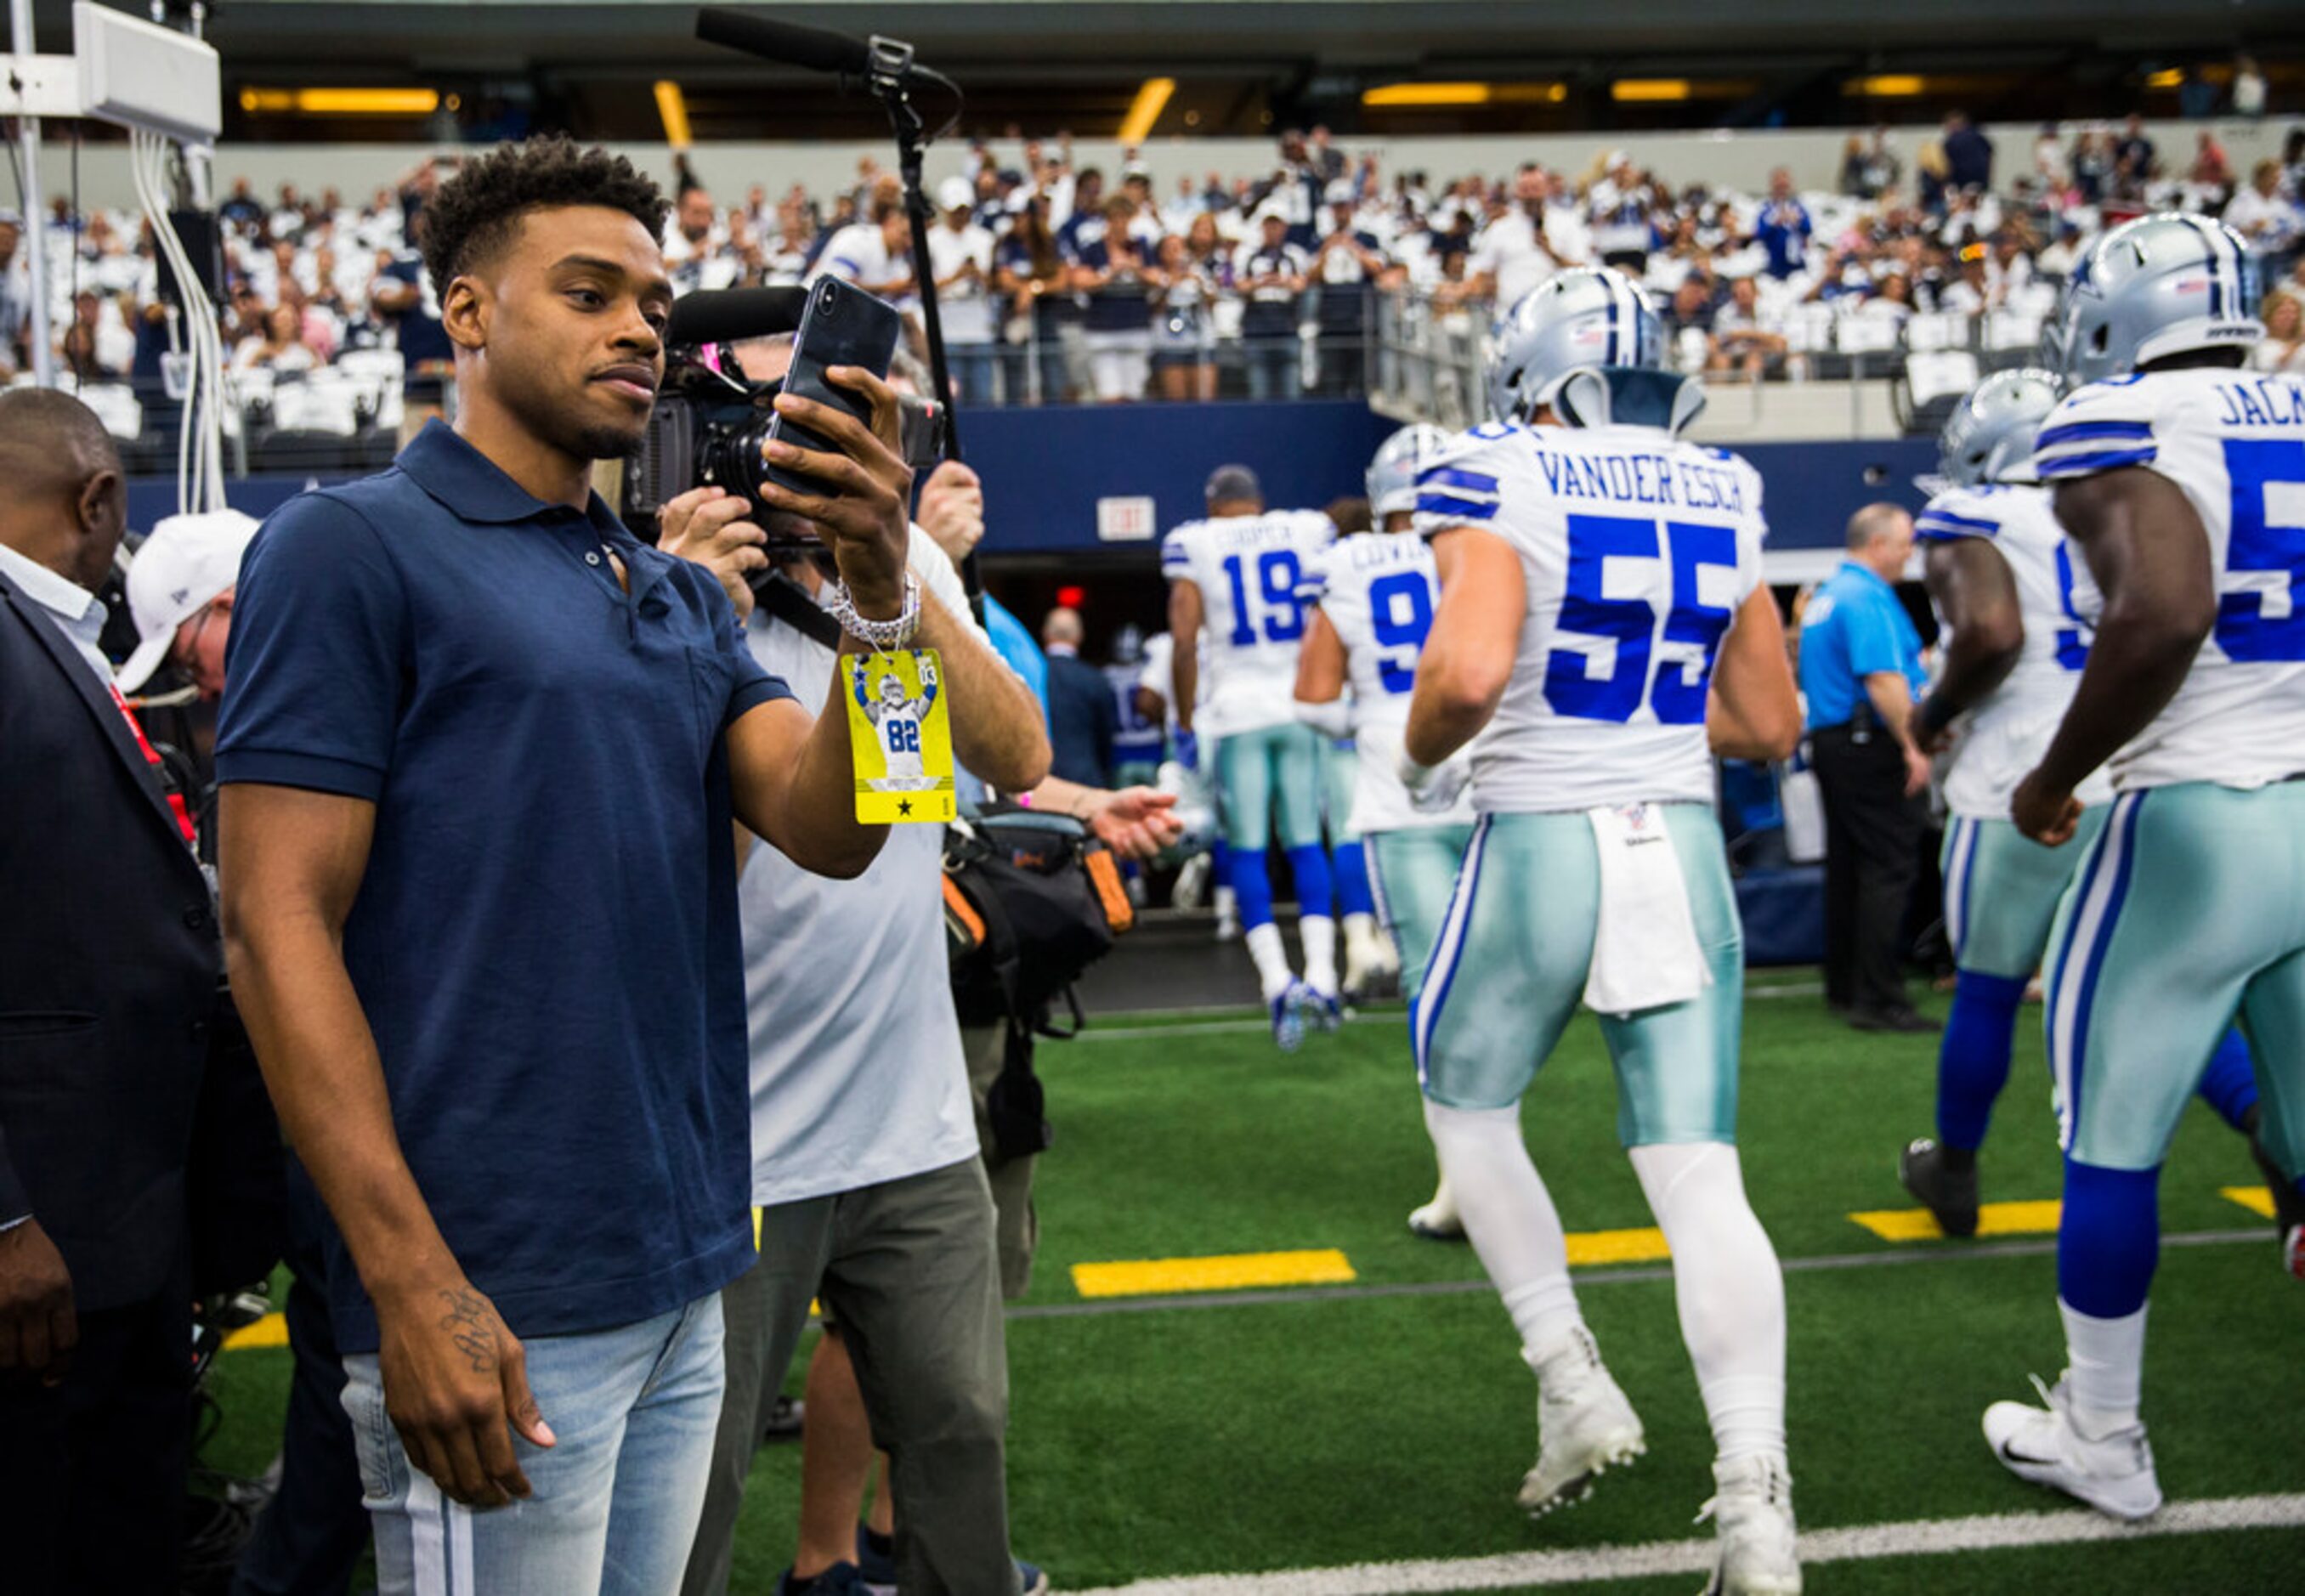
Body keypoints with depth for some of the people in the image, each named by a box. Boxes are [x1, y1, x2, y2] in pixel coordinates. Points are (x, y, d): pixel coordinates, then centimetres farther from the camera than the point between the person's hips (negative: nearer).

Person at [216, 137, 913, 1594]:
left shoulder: (685, 591, 13)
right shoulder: (353, 547, -6)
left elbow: (828, 828, 1)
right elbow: (279, 926, -12)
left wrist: (879, 595, -18)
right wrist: (412, 1285, -18)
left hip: (685, 1278, 7)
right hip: (496, 1304, -6)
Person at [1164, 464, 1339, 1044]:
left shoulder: (1193, 544, -1)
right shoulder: (1309, 530, 5)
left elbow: (1183, 641, -5)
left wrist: (1185, 723, 3)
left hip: (1237, 713, -2)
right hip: (1303, 708, 2)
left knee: (1247, 849, 2)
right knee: (1305, 842, 10)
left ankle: (1276, 980, -12)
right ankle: (1320, 975, 1)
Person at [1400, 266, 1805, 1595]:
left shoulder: (1500, 486, -7)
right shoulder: (1723, 498, 9)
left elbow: (1468, 674, -23)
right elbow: (1769, 728, 12)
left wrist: (1421, 758, -2)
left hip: (1541, 843, -4)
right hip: (1684, 848, 4)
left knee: (1468, 1105, 21)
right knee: (1698, 1176, 2)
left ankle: (1574, 1387, 18)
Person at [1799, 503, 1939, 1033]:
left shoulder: (1826, 596, 17)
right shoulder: (1869, 598, -14)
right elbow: (1883, 680, -23)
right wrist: (1913, 747, -22)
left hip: (1828, 741, 10)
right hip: (1871, 747, -10)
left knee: (1847, 866, 13)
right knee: (1890, 868, -9)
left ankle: (1843, 989, 19)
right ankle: (1879, 1000, -11)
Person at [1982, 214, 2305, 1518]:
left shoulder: (2123, 429, -8)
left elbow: (2163, 612, -25)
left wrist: (2057, 778, -12)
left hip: (2199, 822, -6)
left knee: (2111, 1140, 9)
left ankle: (2101, 1441, 21)